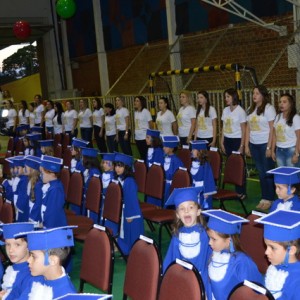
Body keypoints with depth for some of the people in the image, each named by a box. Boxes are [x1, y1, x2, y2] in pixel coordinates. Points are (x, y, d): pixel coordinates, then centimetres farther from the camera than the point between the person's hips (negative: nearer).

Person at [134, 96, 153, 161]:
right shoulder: (135, 112, 10)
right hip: (137, 137, 6)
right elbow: (135, 124, 13)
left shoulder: (145, 111, -8)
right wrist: (135, 132, 7)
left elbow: (150, 124, -6)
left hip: (144, 137, -6)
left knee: (146, 155, -2)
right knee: (141, 155, 13)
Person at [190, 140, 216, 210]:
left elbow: (208, 178, -19)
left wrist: (207, 192, -19)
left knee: (204, 208, 2)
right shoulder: (194, 162, 3)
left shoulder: (205, 164, -19)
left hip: (203, 190, -8)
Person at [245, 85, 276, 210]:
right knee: (261, 173, 11)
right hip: (253, 145, 6)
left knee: (268, 173, 1)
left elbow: (272, 129, -10)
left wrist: (269, 147, -14)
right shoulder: (251, 109, 11)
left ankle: (269, 199, 11)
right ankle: (264, 198, 18)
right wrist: (246, 145, 8)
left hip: (265, 144, -6)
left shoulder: (269, 108, -7)